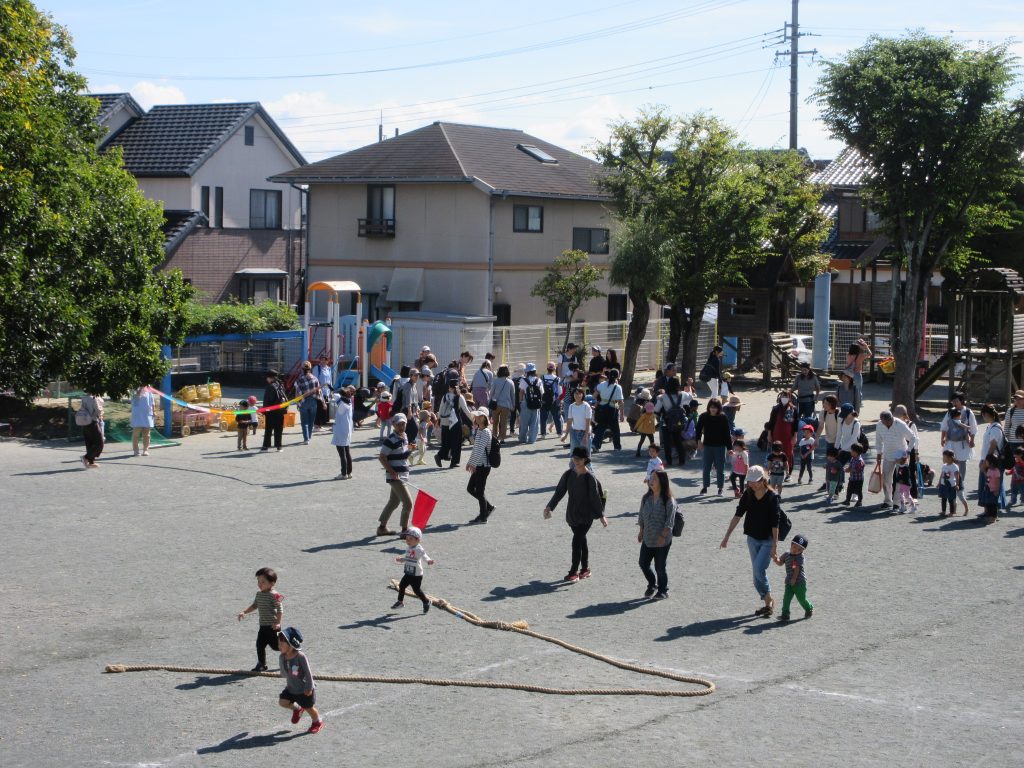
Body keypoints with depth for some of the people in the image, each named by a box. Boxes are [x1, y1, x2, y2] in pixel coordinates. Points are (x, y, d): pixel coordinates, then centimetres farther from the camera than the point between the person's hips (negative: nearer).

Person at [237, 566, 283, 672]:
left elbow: (280, 609, -20)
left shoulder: (274, 595, -18)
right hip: (263, 626, 7)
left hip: (273, 626, -7)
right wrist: (244, 611, 13)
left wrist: (278, 622, -27)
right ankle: (261, 664, 17)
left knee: (277, 645, 2)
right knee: (260, 645, 5)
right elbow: (254, 605, 22)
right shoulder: (259, 594, 8)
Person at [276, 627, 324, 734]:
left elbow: (308, 673, -21)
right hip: (291, 688, 6)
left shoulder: (300, 657, -28)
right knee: (282, 701, -8)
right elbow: (283, 673, 7)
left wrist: (309, 688, -18)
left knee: (309, 708, 7)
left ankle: (318, 722, 36)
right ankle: (297, 709, 22)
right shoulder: (282, 657, -9)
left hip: (304, 689, -6)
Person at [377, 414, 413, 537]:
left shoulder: (404, 437, 10)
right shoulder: (390, 440, -16)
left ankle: (382, 527, 27)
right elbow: (382, 458, -17)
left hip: (403, 476, 9)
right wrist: (392, 473, -21)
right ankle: (404, 530, 2)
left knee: (393, 502, 16)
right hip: (395, 477, -9)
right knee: (408, 503, -9)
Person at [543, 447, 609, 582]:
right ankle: (585, 569, 26)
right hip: (572, 514, 5)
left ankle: (574, 572, -5)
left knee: (577, 542, -11)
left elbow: (595, 498, -8)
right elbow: (559, 492, 4)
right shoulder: (568, 474, 2)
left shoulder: (590, 478, -13)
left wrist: (601, 515, -5)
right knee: (581, 541, 15)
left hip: (586, 515, -5)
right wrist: (550, 507, -4)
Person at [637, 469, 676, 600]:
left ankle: (663, 590, 22)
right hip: (647, 539, 6)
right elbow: (641, 516, 14)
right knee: (643, 564, 8)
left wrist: (663, 536, -20)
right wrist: (641, 531, 11)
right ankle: (651, 584, 32)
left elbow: (669, 521, -16)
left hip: (662, 541, -6)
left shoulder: (668, 501, -14)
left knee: (660, 567, 3)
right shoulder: (646, 498, 5)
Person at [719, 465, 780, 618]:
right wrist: (727, 536, -1)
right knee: (756, 572, 8)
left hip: (767, 540, -5)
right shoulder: (748, 495, -2)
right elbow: (738, 515, 1)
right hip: (752, 539, 6)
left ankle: (769, 598, 4)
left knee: (759, 569, -18)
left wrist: (774, 546, -17)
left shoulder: (772, 497, -15)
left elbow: (775, 524, -15)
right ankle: (768, 604, 20)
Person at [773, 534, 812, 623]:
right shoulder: (786, 555, 7)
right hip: (789, 582, 5)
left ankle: (809, 609, 32)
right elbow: (780, 563, 14)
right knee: (786, 598, -7)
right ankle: (785, 614, -6)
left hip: (800, 582, -5)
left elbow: (797, 568, -15)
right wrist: (775, 558, -5)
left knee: (801, 598, 6)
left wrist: (794, 578, -21)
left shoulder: (800, 557, -9)